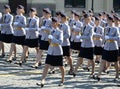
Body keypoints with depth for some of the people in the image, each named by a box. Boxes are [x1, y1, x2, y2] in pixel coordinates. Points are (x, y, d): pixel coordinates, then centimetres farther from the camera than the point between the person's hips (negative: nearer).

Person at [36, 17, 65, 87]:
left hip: (58, 52, -4)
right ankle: (42, 81, -13)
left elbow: (60, 42, -23)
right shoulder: (51, 31, 6)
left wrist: (52, 38, -24)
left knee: (61, 67, 10)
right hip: (50, 52, 4)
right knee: (46, 66, -7)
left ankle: (62, 81, 31)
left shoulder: (60, 32, -11)